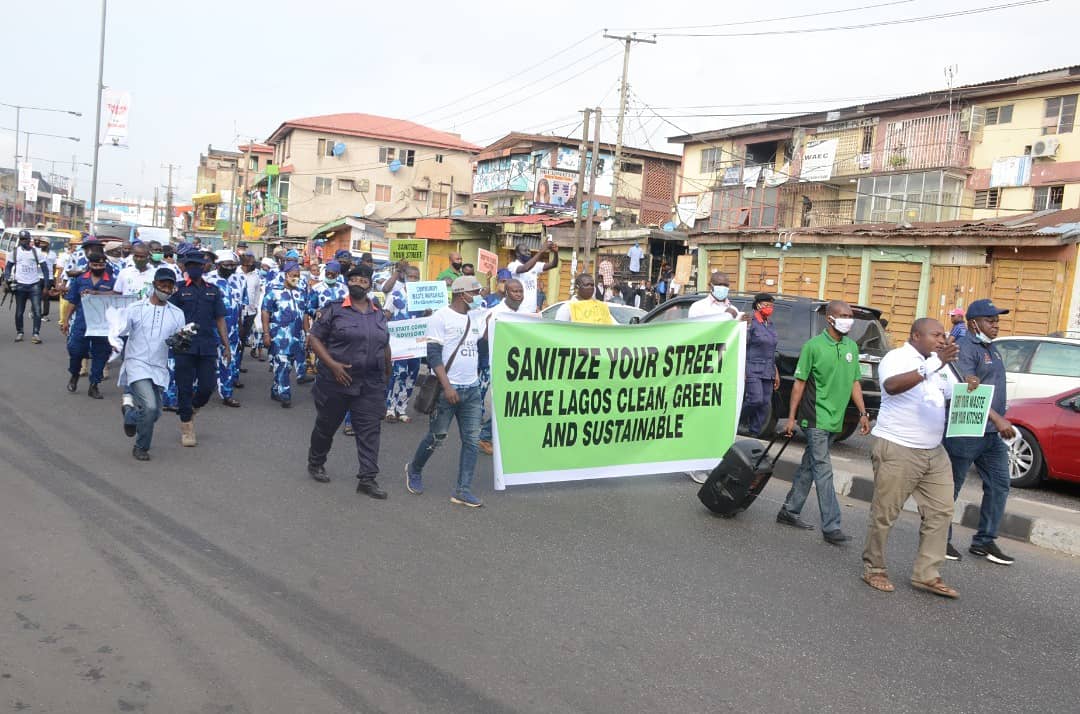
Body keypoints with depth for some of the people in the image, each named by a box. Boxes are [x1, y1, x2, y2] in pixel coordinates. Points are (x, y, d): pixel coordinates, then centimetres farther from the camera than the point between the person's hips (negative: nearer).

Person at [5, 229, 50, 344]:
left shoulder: (36, 251, 2)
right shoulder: (15, 251, 5)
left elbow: (44, 268, 4)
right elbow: (8, 266, 12)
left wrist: (46, 284, -2)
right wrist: (7, 280, -3)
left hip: (35, 284, -1)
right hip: (20, 285, 1)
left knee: (37, 310, -9)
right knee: (19, 312, 6)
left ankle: (36, 334, -5)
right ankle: (19, 332, 20)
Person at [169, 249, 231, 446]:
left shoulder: (213, 291, 11)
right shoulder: (178, 290, 2)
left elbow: (220, 319, 11)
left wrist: (226, 346, 6)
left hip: (208, 347, 2)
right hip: (184, 347, -2)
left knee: (207, 386, 1)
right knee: (185, 387, 2)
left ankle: (190, 409, 31)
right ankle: (187, 427, 14)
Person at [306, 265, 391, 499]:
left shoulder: (379, 314, 10)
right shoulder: (334, 309, -4)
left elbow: (385, 347, 19)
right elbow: (314, 338, -6)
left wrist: (387, 374, 18)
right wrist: (332, 364, -17)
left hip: (371, 385, 3)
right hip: (336, 381, -3)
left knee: (370, 431, -2)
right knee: (326, 426, 13)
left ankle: (367, 479, 2)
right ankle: (315, 464, 36)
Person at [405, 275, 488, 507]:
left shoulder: (477, 317, 10)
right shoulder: (441, 316, -9)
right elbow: (434, 355, -13)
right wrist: (447, 386, -19)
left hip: (473, 389, 6)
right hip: (447, 388, -6)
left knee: (471, 440, 2)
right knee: (437, 437, 3)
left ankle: (463, 490, 7)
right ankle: (414, 470, 30)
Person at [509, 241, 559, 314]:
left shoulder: (535, 265, 11)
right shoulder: (513, 266, -10)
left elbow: (553, 264, 4)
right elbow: (526, 268, -30)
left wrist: (555, 252, -18)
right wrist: (542, 251, -30)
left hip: (532, 310, 7)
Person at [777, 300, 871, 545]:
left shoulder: (852, 347, 11)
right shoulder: (814, 346, -8)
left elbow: (854, 383, 16)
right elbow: (800, 382, -6)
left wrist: (863, 413, 9)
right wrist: (791, 417, -8)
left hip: (835, 420, 7)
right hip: (816, 419, -7)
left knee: (809, 466, 14)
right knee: (823, 471, -8)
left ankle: (789, 511, 24)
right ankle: (831, 527, -7)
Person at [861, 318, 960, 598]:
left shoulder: (940, 364, 16)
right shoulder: (897, 358, -10)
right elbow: (892, 386, -30)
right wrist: (932, 365, -38)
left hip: (934, 452, 8)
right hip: (897, 449, -8)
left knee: (940, 511, 5)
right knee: (884, 512, 0)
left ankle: (927, 574, 12)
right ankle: (874, 569, 13)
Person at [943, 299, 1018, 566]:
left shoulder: (991, 349, 17)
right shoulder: (965, 348, -13)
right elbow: (968, 390, -22)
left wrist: (999, 421, 19)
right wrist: (998, 419, -26)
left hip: (992, 433, 9)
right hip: (966, 432, -9)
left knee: (999, 485, 9)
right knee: (951, 487, 2)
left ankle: (985, 541, 18)